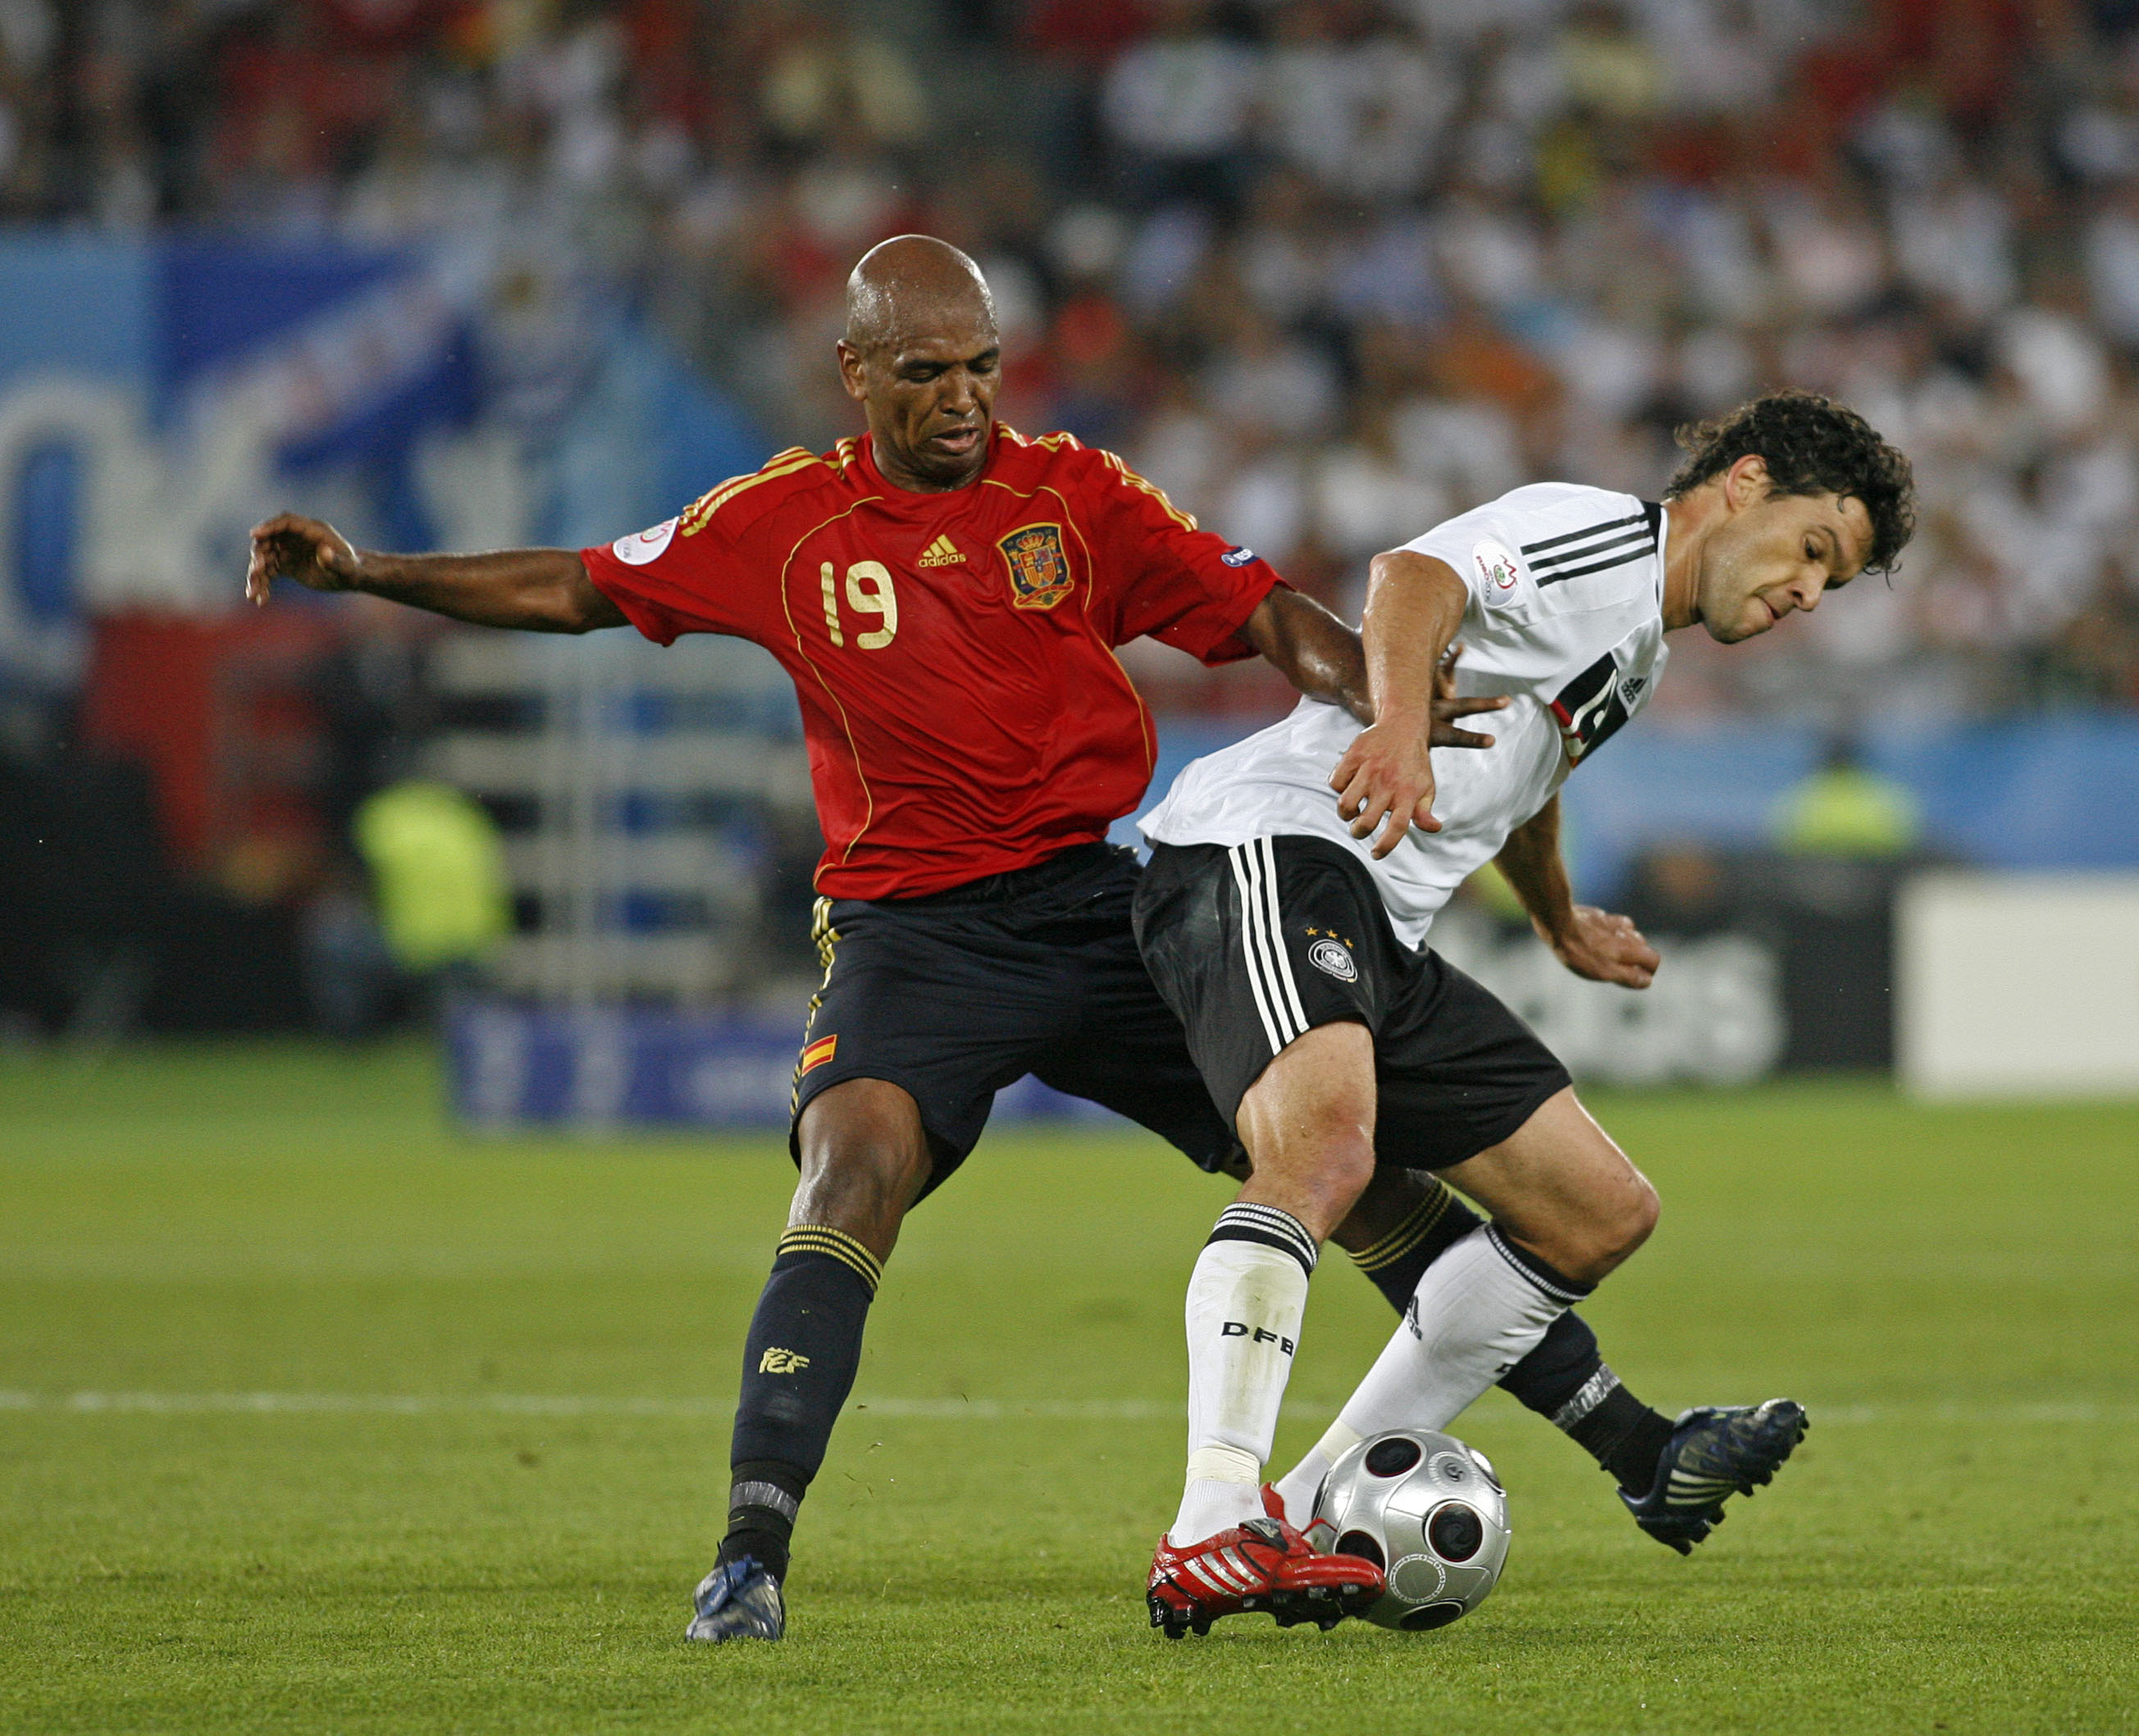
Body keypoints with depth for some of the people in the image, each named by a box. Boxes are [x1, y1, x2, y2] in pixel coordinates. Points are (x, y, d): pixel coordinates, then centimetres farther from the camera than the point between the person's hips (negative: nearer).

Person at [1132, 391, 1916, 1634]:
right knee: (1328, 1146, -36)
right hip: (1270, 847, -10)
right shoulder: (1598, 532, -5)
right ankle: (1212, 1532, -46)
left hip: (1383, 940, 10)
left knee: (1604, 1213, 10)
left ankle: (1319, 1508, 9)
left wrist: (1562, 922, 63)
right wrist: (1402, 723, -44)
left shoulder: (1639, 651, 26)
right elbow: (1418, 577, -25)